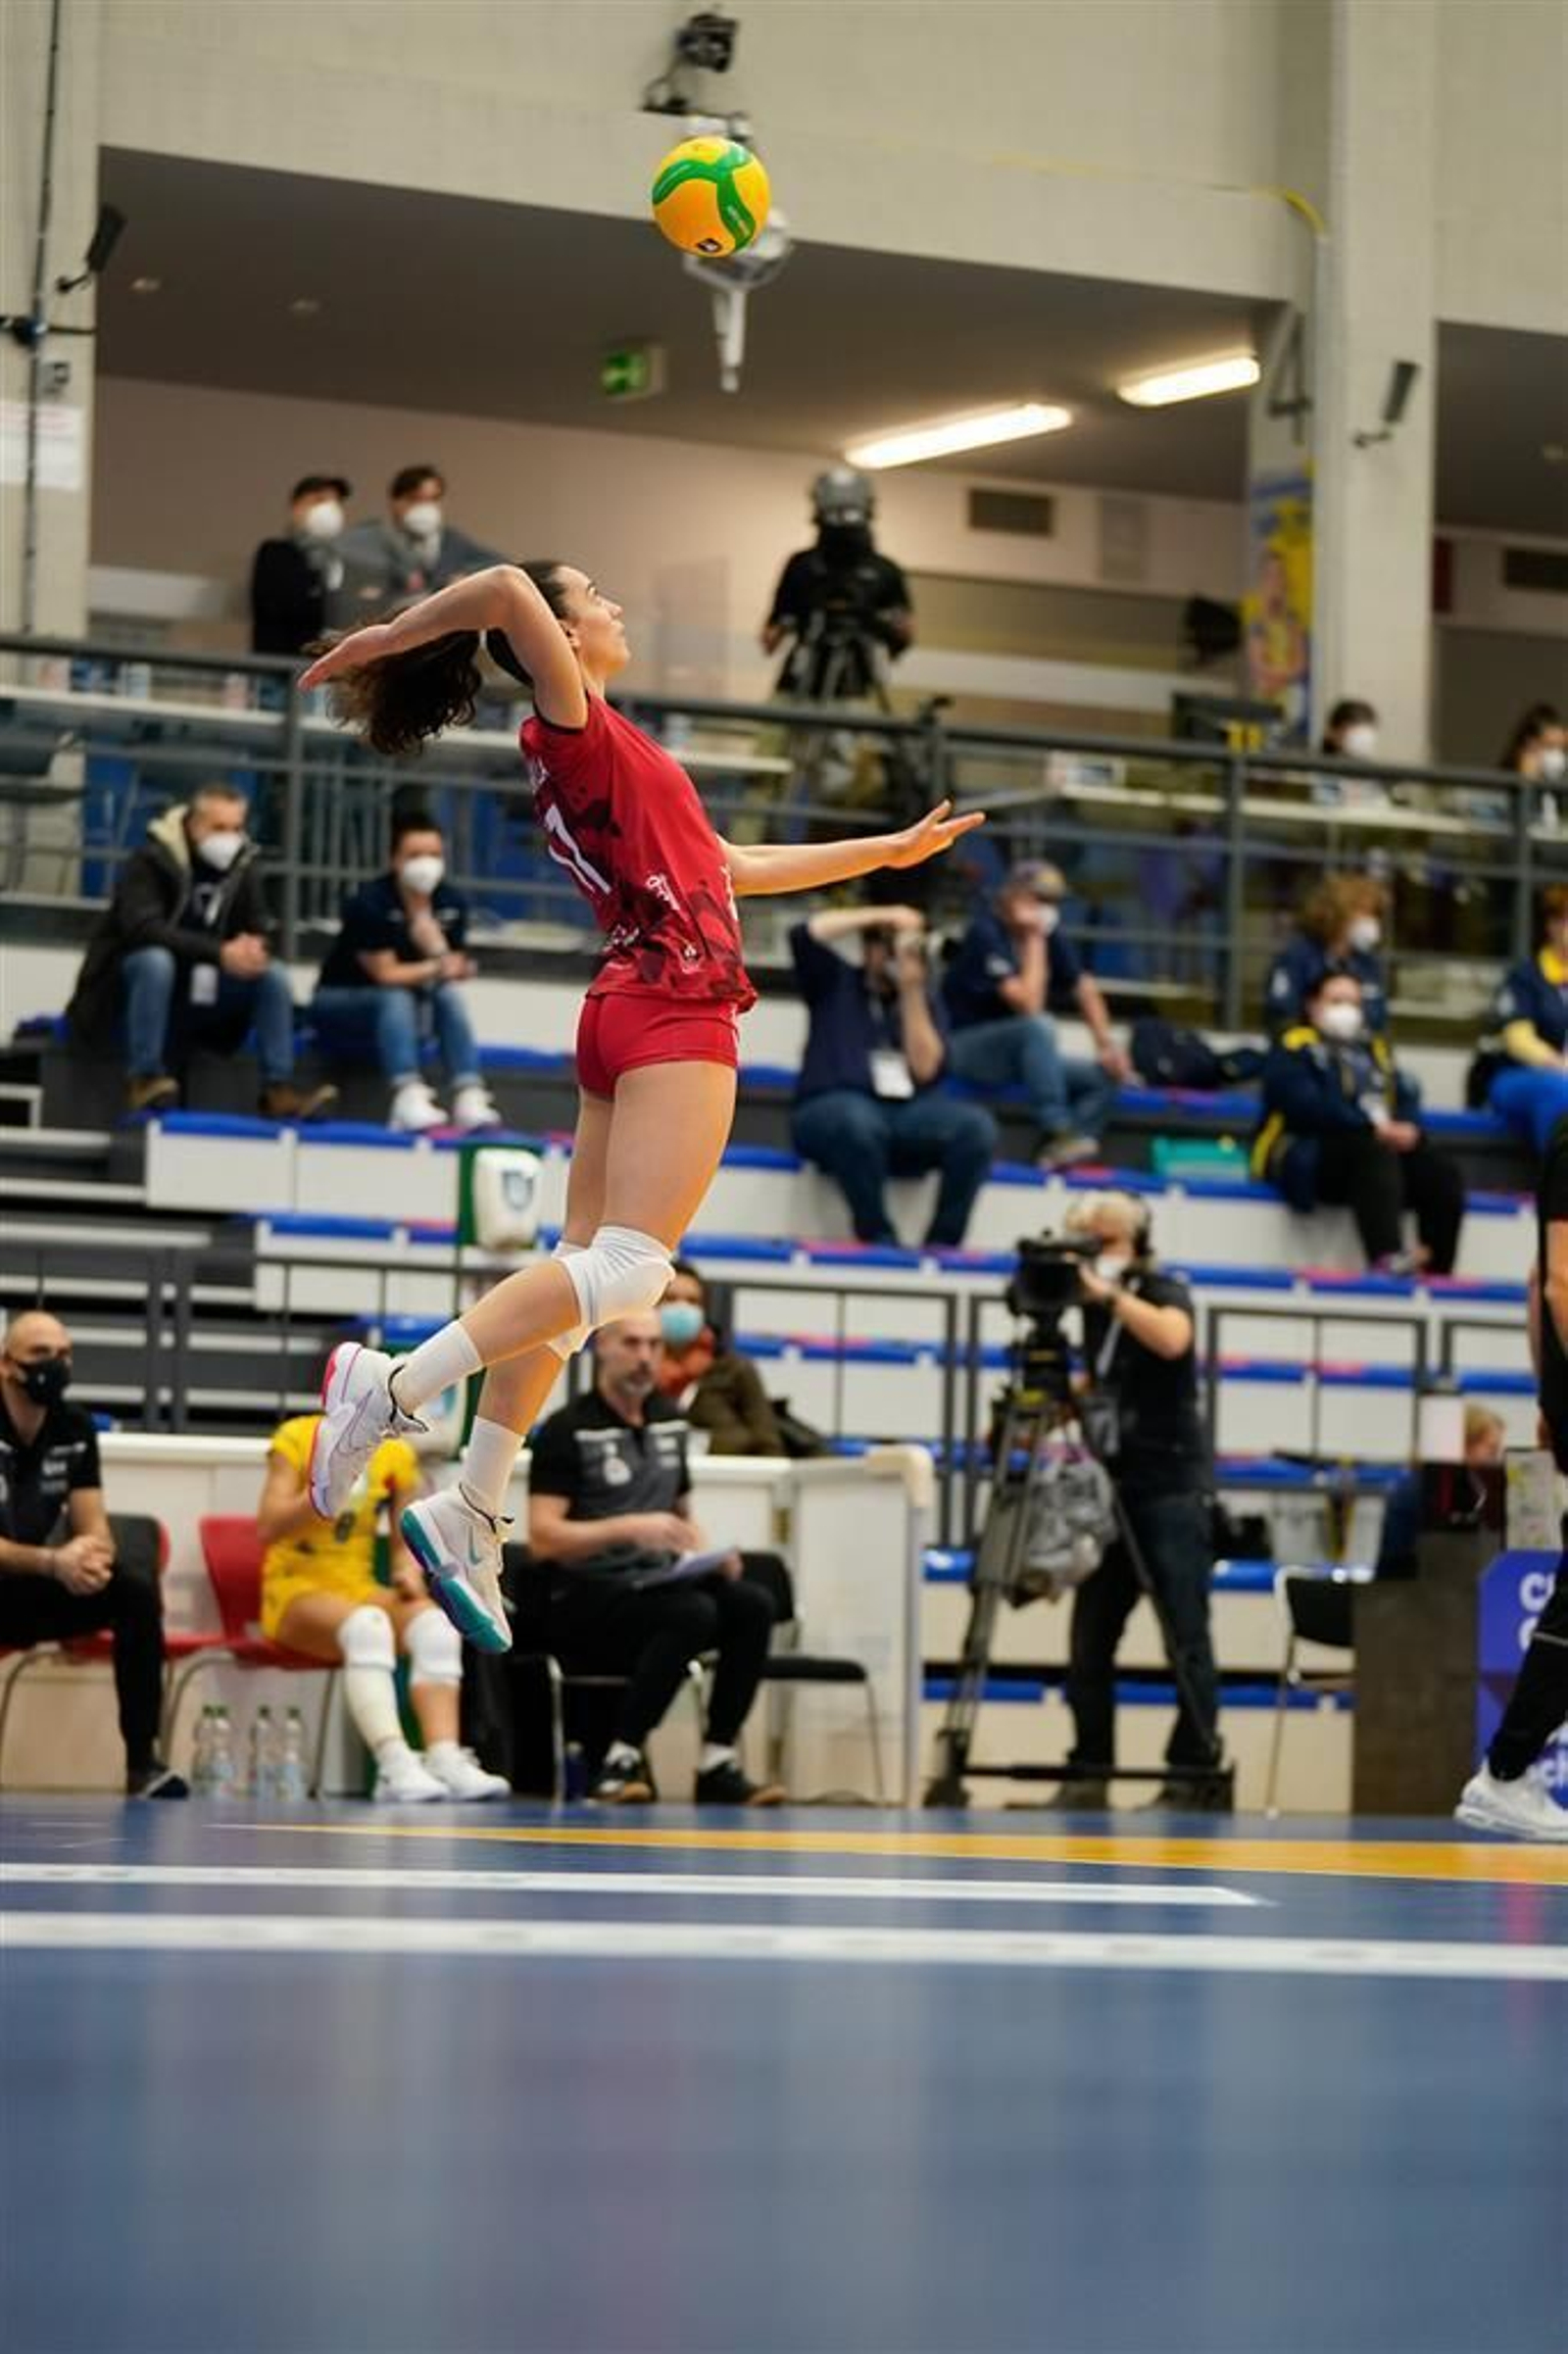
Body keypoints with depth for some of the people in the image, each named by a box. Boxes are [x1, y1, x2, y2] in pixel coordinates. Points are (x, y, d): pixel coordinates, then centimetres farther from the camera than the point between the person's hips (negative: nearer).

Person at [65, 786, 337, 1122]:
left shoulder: (243, 869, 2)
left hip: (201, 991, 5)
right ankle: (144, 1079, -34)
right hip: (130, 984, -5)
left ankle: (279, 1088, -19)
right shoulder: (150, 862, -16)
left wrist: (252, 950, -23)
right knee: (156, 960, -37)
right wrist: (219, 953, -39)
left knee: (273, 975, -14)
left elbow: (256, 933, 5)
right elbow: (142, 927, -30)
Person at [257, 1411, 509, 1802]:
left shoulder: (397, 1455, 9)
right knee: (367, 1627, -38)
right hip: (296, 1591, -4)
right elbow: (268, 1528, -12)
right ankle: (396, 1767, -53)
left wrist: (408, 1572, -9)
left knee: (435, 1625, -28)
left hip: (360, 1590, 5)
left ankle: (445, 1759, -43)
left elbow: (404, 1543, 15)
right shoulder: (297, 1438, -3)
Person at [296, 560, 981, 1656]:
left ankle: (472, 1518, 5)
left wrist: (894, 850, 35)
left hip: (637, 1016, 10)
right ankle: (393, 1388, -24)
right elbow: (507, 589, -23)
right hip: (673, 1016, -10)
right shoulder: (578, 729, -6)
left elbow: (735, 865, 30)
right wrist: (385, 639, -10)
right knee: (625, 1267, -17)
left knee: (580, 1271, 7)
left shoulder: (602, 755, 22)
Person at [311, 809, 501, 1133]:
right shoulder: (369, 903, -22)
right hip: (340, 1004, -5)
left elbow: (451, 971, -9)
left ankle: (469, 1098, -35)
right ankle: (408, 1098, -50)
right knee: (396, 997, -34)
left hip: (407, 1008, 5)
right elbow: (386, 974, -22)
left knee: (450, 993, -22)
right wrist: (437, 968, -22)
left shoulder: (451, 904, -5)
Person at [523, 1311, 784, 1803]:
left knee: (752, 1605, -22)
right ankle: (620, 1760, -27)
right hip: (586, 1598, -6)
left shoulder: (670, 1422, 16)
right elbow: (542, 1539, -13)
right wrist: (629, 1529, -23)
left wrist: (708, 1552, 6)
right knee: (694, 1613, -34)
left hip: (658, 1586, 6)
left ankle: (717, 1763, -17)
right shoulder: (568, 1430, -5)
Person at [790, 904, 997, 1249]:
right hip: (834, 1109, -3)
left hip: (906, 1114, 3)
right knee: (859, 1121, -41)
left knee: (977, 1126, -26)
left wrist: (912, 993, -2)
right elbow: (805, 934, -5)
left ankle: (941, 1244, -25)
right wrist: (883, 916, -4)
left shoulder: (924, 999, 19)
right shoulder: (835, 982, 15)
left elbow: (924, 1070, 2)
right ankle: (878, 1240, -29)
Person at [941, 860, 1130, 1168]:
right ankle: (1058, 1134, -36)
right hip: (965, 1047, -8)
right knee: (1038, 1026, -35)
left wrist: (1106, 1045, -4)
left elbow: (1084, 988, 9)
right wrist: (1034, 941, -22)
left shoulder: (1048, 934, 2)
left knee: (1104, 1077, -7)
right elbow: (1028, 1004, -27)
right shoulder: (987, 932, -19)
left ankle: (1056, 1154, -20)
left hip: (1017, 1051, 8)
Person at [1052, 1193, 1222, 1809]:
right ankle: (1088, 1774, 8)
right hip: (1111, 1488, 6)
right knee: (1089, 1641, 2)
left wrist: (1110, 1293, -25)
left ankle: (1193, 1775, -4)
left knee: (1186, 1638, -6)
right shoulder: (1093, 1313, 13)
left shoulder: (1165, 1292, -4)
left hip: (1170, 1488, -6)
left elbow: (1171, 1339, -27)